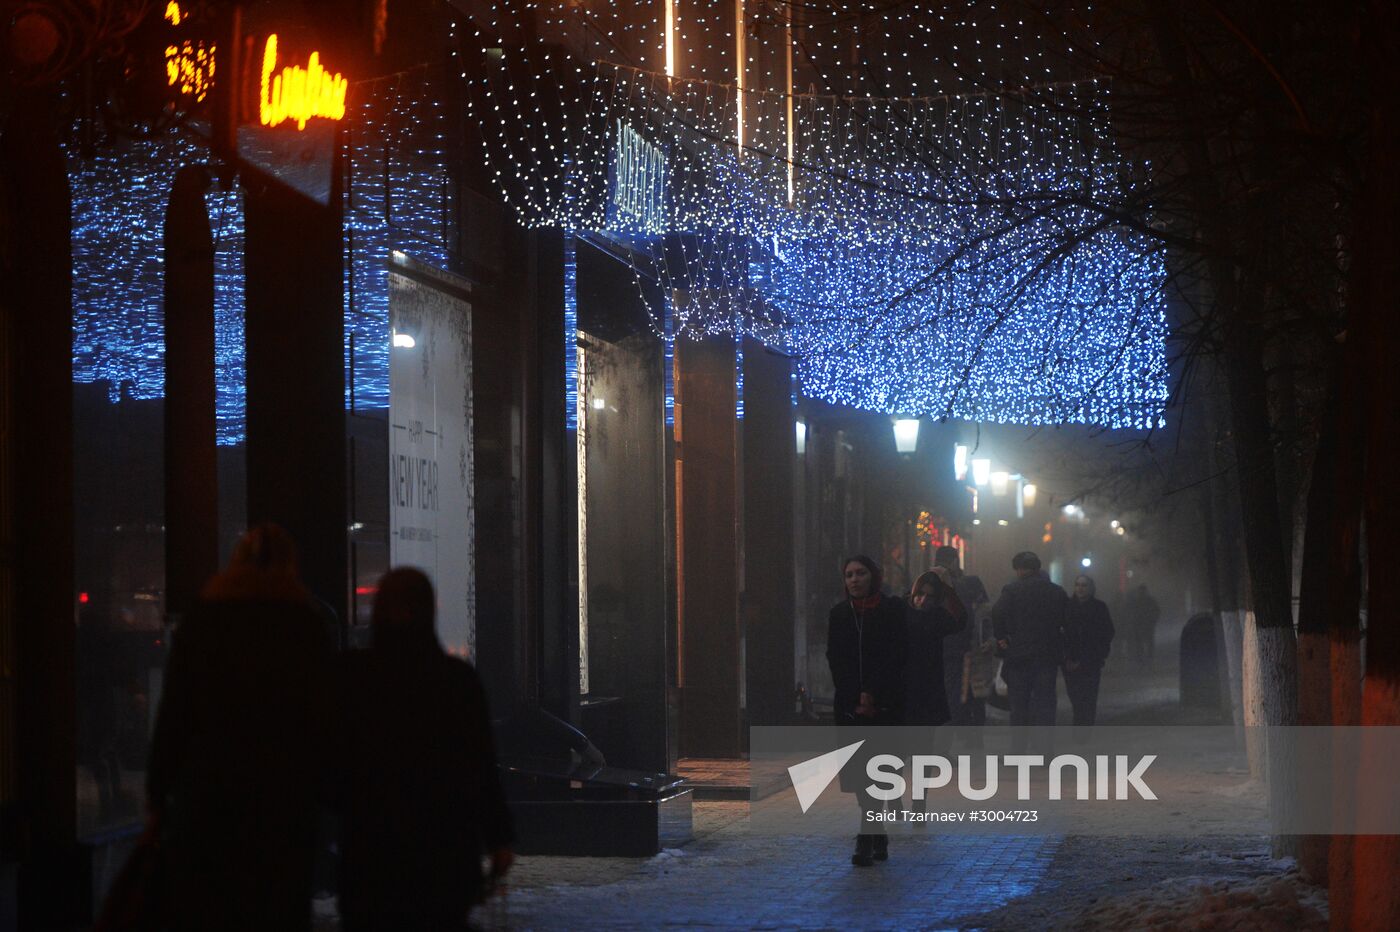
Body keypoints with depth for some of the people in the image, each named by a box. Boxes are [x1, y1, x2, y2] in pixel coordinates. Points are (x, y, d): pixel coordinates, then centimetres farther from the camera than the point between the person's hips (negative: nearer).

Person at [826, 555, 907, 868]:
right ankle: (878, 834, 13)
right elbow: (835, 660, 7)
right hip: (849, 704, 3)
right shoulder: (839, 613, 10)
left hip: (884, 703, -3)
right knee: (857, 770, 2)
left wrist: (872, 695, -12)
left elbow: (897, 655, -6)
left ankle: (866, 839, -8)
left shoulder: (893, 610, 0)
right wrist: (856, 699, -3)